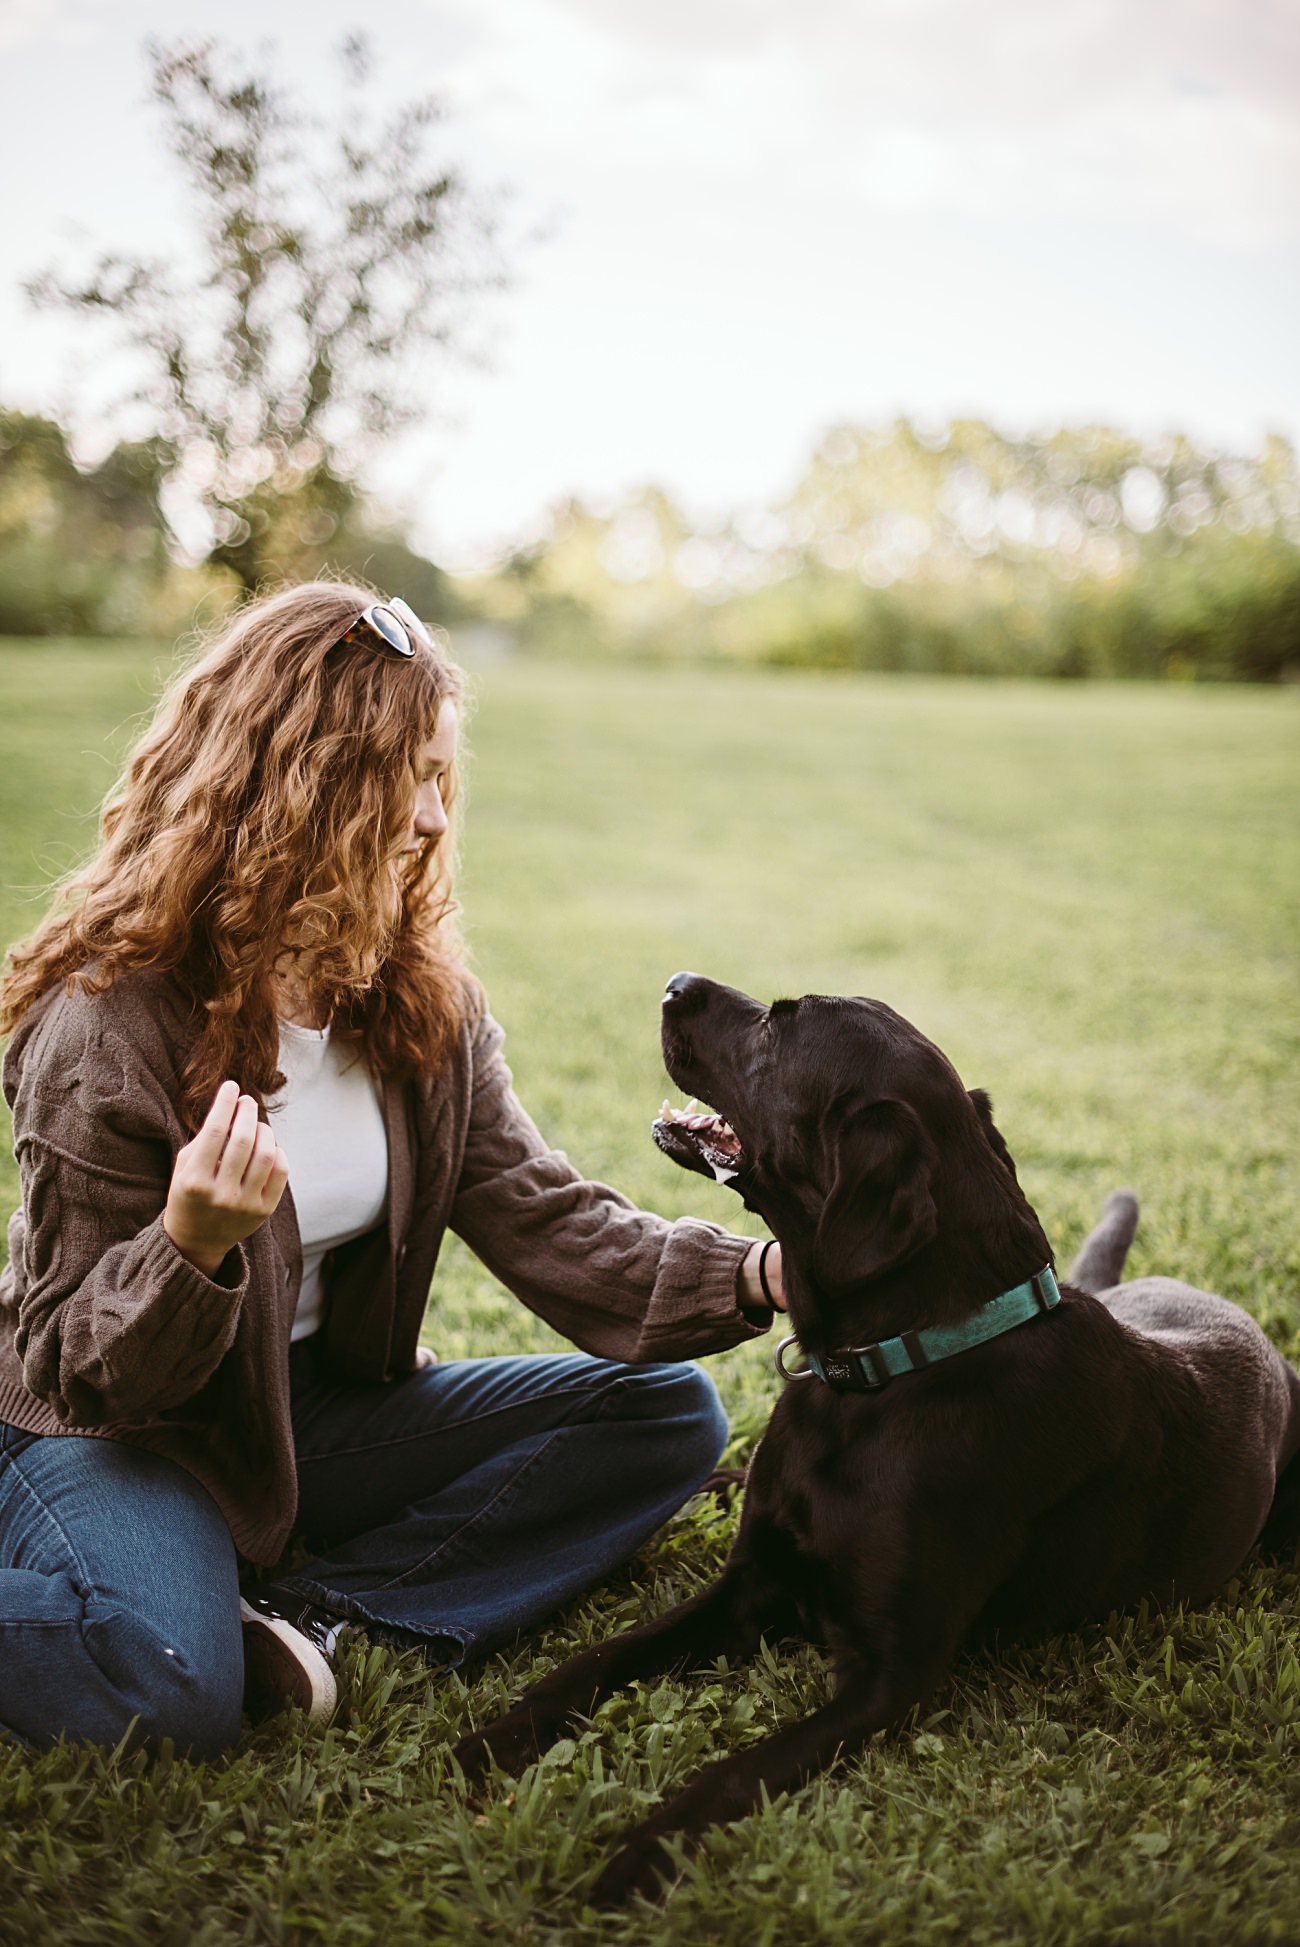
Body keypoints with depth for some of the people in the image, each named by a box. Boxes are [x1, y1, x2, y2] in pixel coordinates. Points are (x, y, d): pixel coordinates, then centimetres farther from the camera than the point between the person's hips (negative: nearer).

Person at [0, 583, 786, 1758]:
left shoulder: (421, 1003, -4)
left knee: (667, 1413, -6)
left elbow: (543, 1222, -8)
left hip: (313, 1408, 7)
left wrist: (759, 1278, -23)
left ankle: (316, 1614, -15)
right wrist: (193, 1246, -40)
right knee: (175, 1689, -37)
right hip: (110, 1426, -7)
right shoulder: (104, 1027, -22)